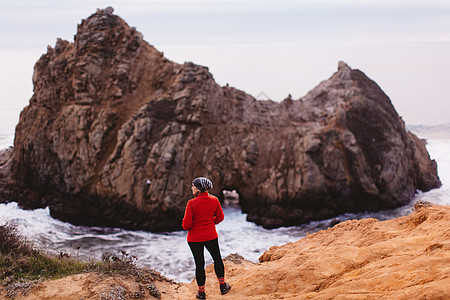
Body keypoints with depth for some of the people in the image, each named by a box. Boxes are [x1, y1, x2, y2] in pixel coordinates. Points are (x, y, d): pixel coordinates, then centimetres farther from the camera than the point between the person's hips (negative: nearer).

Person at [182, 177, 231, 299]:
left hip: (194, 238, -3)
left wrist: (186, 227, 5)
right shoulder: (214, 200, -7)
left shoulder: (192, 203, -19)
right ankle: (222, 286, 33)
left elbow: (186, 223, -17)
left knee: (199, 264, 8)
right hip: (211, 236, 3)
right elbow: (220, 217, 4)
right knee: (217, 259, 22)